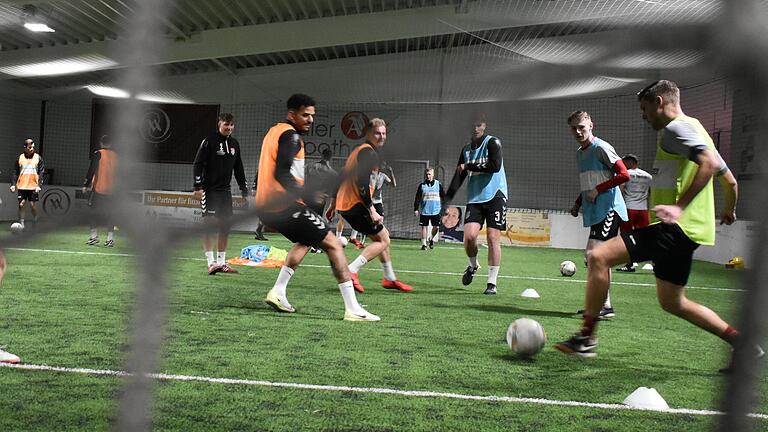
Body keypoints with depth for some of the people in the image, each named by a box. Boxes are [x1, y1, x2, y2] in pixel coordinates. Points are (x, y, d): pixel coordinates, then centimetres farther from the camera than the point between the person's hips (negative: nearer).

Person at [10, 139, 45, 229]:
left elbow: (42, 173, -1)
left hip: (34, 187, -1)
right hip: (22, 187, 1)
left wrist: (39, 185, -10)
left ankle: (35, 223, 15)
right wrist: (13, 184, 0)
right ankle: (21, 224, 4)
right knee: (21, 205, -1)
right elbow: (15, 172, 9)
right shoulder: (20, 158, 6)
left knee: (33, 205, 0)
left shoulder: (38, 158, 2)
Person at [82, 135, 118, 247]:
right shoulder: (115, 156, 9)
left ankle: (94, 237, 2)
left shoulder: (98, 154, -5)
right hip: (111, 190, 4)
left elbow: (91, 170, -9)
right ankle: (110, 238, 2)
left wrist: (86, 185, -5)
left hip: (98, 188, -4)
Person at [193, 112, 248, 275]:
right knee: (209, 224, -8)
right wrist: (198, 187, -16)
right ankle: (211, 263, -6)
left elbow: (238, 169, 20)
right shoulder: (209, 141, -6)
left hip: (225, 190, 6)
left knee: (225, 226, 5)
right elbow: (197, 164, -9)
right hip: (209, 190, -6)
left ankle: (221, 262, 13)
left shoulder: (234, 144, 13)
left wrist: (244, 190, 15)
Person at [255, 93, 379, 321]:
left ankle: (278, 292, 20)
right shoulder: (291, 135, -10)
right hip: (284, 205, -10)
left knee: (305, 241, 29)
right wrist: (307, 195, -22)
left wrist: (303, 193, 21)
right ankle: (353, 309, -7)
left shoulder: (274, 131, 19)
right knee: (333, 244, -3)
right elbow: (282, 173, -22)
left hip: (265, 206, 10)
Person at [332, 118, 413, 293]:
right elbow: (362, 184, -23)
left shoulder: (359, 150, 20)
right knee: (382, 240, -5)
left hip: (345, 203, 10)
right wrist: (372, 210, -24)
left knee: (383, 235, 19)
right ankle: (350, 271, -14)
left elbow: (342, 178, 23)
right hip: (355, 204, -10)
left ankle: (390, 278, 26)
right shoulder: (369, 152, -12)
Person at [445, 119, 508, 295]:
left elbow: (495, 166, -19)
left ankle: (492, 283, 1)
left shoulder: (492, 142, -2)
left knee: (493, 238, -6)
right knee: (469, 235, -11)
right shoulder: (466, 149, 15)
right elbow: (458, 176, 16)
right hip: (474, 198, 4)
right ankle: (473, 266, 20)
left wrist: (469, 166, -12)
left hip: (495, 196, -4)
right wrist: (447, 199, 4)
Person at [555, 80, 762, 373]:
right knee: (672, 302, 18)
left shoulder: (676, 127, -7)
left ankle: (586, 338, -12)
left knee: (600, 257, -15)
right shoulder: (695, 129, 22)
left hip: (674, 227, -10)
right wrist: (729, 211, 44)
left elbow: (710, 163, -24)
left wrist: (679, 207, -29)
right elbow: (730, 180, 28)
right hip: (687, 230, 10)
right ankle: (743, 345, 21)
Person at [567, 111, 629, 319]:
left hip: (609, 209, -9)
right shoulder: (579, 153, 18)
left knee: (592, 254, -17)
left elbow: (624, 175, -15)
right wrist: (578, 204, 17)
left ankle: (606, 306, -14)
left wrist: (597, 190, -14)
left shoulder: (601, 148, -8)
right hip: (595, 212, 9)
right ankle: (599, 304, 17)